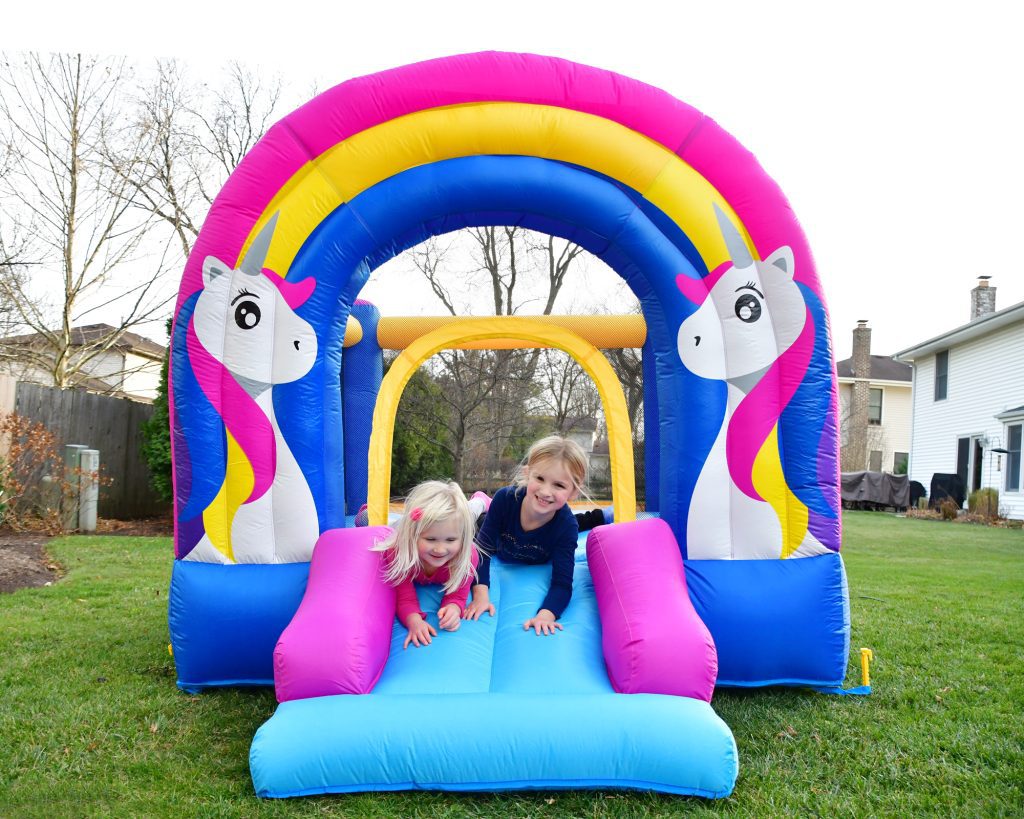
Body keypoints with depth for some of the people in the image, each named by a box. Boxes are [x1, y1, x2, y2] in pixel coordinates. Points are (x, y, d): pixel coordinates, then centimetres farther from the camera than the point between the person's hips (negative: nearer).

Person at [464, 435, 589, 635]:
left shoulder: (567, 526, -43)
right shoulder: (505, 498, -42)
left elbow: (562, 582, -43)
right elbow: (483, 549, -34)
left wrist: (546, 615, -63)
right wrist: (480, 594, -48)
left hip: (539, 565, 0)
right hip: (503, 555, 0)